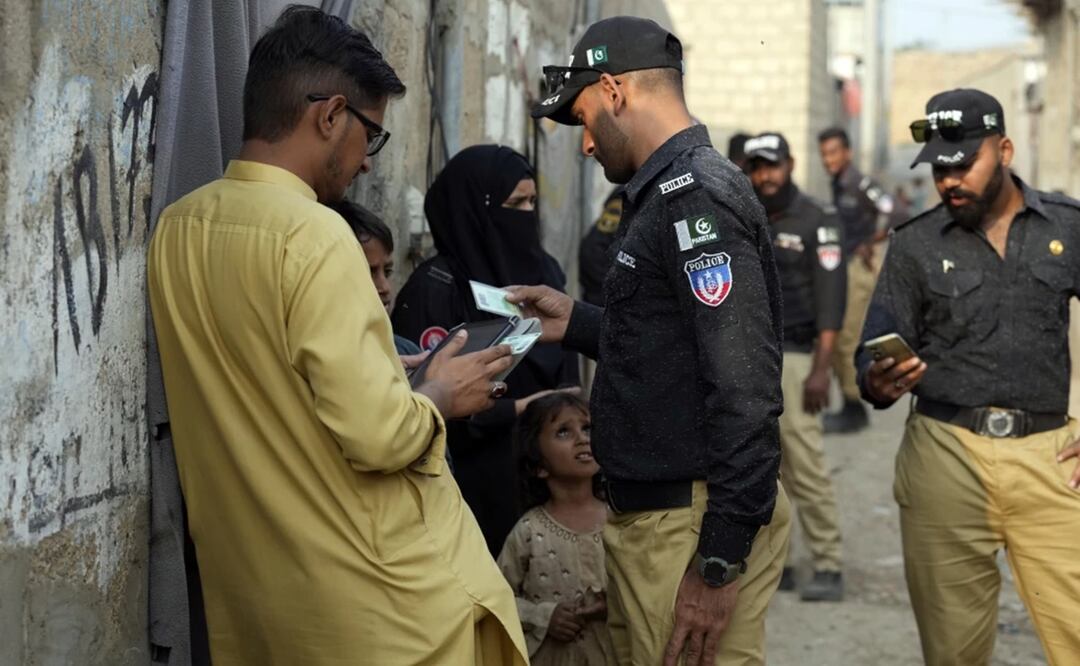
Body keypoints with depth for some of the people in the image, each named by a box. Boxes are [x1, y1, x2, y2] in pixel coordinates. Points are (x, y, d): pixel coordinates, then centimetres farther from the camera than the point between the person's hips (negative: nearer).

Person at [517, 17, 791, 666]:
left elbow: (744, 390, -24)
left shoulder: (696, 196, -17)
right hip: (653, 512, 10)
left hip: (695, 522, -10)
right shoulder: (670, 193, 16)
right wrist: (577, 322, 18)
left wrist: (720, 562, -24)